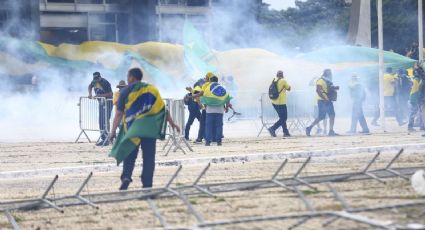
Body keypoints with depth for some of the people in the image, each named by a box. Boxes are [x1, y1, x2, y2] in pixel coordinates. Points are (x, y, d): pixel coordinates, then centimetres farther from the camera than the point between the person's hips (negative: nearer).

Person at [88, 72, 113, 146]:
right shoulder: (94, 81, 1)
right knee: (101, 121, 9)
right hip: (101, 102, 8)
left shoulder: (105, 83, -21)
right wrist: (90, 94, 4)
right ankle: (102, 138, 15)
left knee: (105, 120, -14)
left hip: (108, 102, -8)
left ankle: (106, 139, -15)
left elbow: (110, 93, -22)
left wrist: (100, 95, -28)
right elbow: (90, 86, 22)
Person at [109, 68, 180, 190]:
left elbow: (119, 113, -1)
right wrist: (172, 123, 11)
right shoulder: (151, 89, 9)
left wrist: (113, 131, 1)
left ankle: (126, 176, -14)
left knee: (130, 155, 8)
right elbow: (162, 108, 6)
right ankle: (147, 185, 3)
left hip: (132, 128, -1)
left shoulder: (126, 91, 2)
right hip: (150, 128, 2)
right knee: (149, 157, 6)